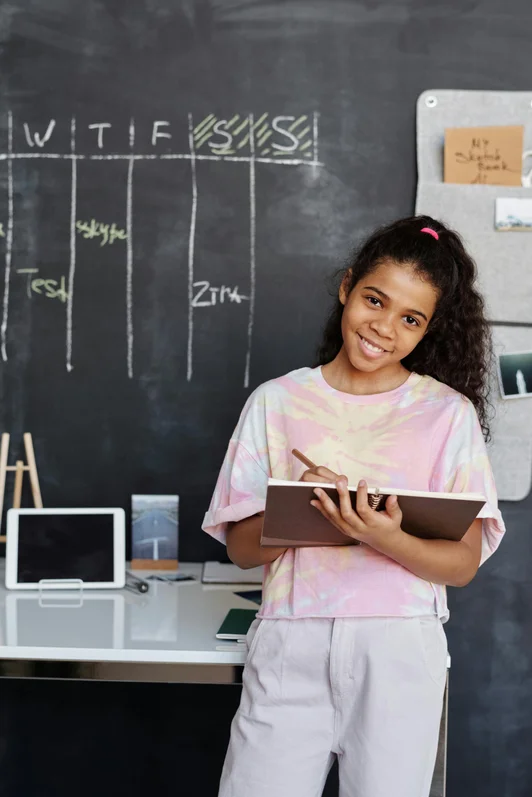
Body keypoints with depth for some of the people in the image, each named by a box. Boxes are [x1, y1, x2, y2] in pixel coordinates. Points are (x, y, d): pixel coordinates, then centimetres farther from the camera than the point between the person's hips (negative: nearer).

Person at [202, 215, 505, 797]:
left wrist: (385, 539, -20)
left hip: (400, 649, 0)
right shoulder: (276, 401, 5)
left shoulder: (448, 413, 3)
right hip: (290, 645, 1)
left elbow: (463, 564, -1)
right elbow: (241, 548, 4)